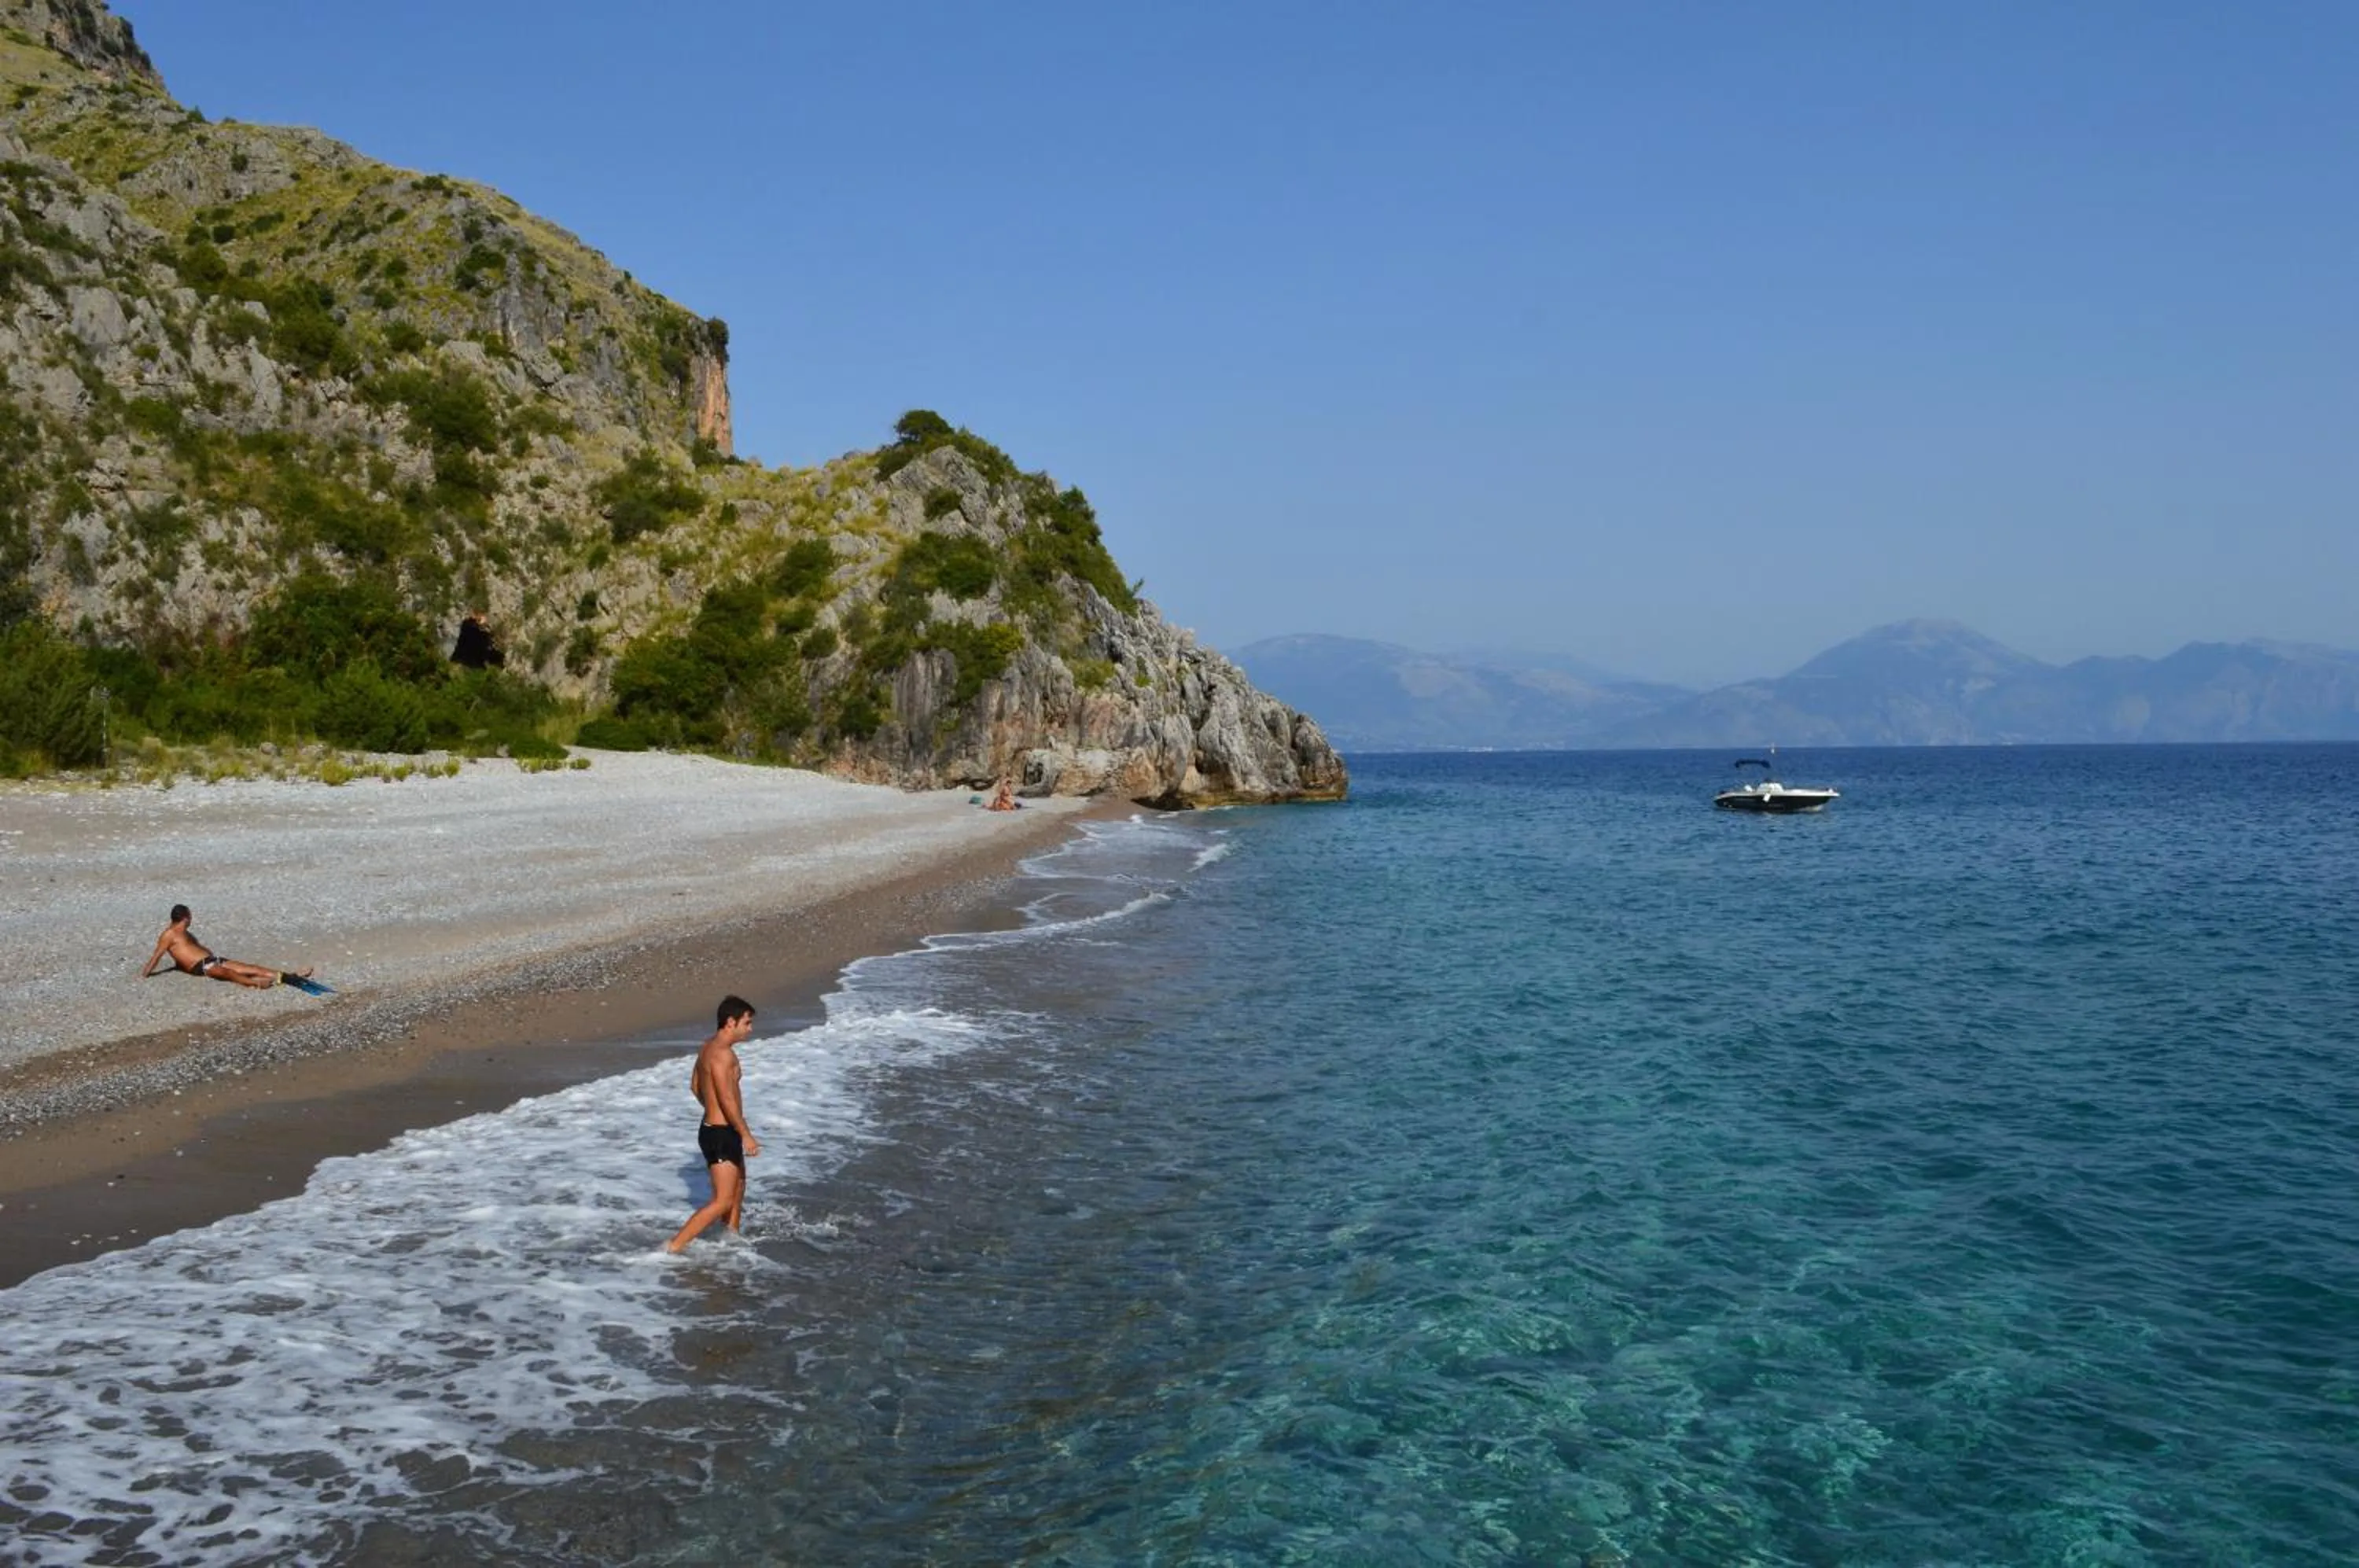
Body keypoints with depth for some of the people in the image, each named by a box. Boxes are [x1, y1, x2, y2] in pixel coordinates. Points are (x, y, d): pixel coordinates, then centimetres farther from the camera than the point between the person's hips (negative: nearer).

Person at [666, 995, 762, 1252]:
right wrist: (746, 1135, -25)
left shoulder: (709, 1048, 10)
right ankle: (674, 1246, -10)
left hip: (714, 1128, 11)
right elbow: (727, 1099, -27)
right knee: (723, 1201, -9)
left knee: (738, 1186, 27)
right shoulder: (722, 1053, -22)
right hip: (721, 1134, -11)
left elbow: (695, 1085, 23)